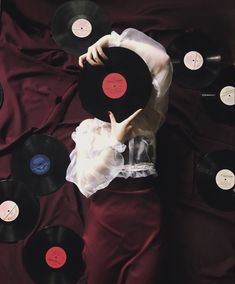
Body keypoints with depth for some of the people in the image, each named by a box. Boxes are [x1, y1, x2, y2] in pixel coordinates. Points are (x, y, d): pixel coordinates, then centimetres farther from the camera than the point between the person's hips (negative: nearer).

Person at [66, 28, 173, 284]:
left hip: (146, 215, 1)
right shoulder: (89, 128, 5)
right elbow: (86, 183, -7)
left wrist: (112, 40, -5)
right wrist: (116, 139, -12)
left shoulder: (147, 121, 8)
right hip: (105, 218, -1)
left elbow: (161, 61, -2)